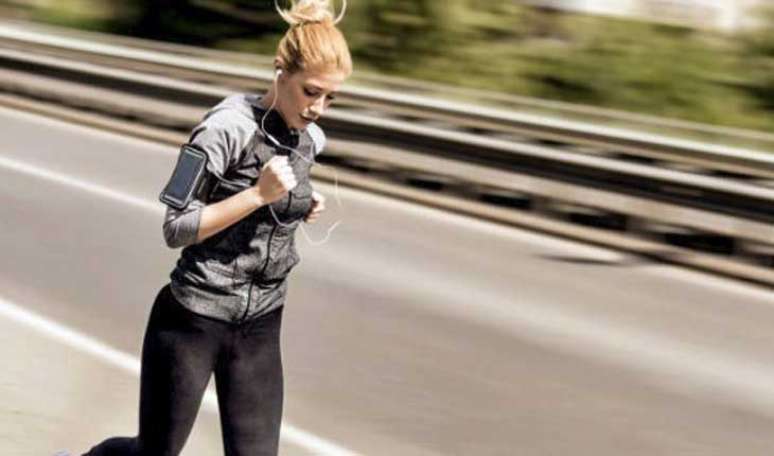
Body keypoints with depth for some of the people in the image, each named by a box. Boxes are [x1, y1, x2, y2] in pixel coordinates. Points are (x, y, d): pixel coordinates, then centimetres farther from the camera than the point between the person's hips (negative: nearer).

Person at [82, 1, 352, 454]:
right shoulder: (228, 127, -18)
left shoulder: (310, 140, 4)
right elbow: (177, 229, -18)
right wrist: (259, 194, -27)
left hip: (260, 329, 6)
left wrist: (303, 208, 2)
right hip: (193, 321, -6)